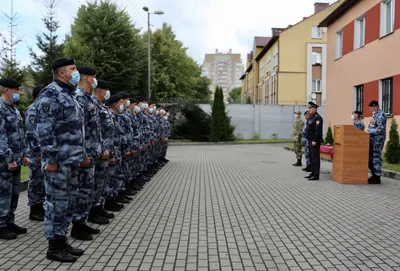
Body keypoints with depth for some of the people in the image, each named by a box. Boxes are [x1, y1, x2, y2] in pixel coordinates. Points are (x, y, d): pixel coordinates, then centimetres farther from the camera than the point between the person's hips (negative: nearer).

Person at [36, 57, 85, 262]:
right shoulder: (50, 94, -11)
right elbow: (44, 129, -18)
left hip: (71, 160, 9)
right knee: (56, 203, -1)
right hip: (58, 161, -9)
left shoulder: (68, 95, 19)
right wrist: (50, 159, -20)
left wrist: (78, 156, 19)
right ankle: (54, 247, 10)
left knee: (68, 202, 14)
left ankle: (62, 240, 25)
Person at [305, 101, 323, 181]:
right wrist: (308, 140, 19)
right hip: (311, 141, 10)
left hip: (315, 142, -10)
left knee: (315, 158, -7)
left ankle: (316, 175, -4)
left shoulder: (317, 118, -14)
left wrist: (314, 141, -24)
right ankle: (313, 173, 21)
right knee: (312, 157, 14)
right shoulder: (312, 117, 17)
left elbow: (318, 130, -22)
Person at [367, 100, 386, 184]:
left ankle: (377, 178, 0)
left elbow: (381, 129, -20)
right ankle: (374, 175, 19)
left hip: (378, 139, -9)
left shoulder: (381, 114, -12)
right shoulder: (374, 114, 18)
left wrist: (370, 132, -19)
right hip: (372, 139, 9)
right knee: (370, 157, 10)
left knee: (376, 157, -6)